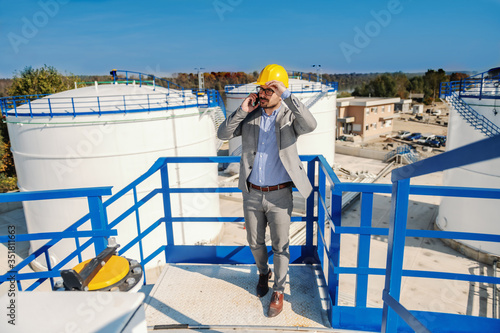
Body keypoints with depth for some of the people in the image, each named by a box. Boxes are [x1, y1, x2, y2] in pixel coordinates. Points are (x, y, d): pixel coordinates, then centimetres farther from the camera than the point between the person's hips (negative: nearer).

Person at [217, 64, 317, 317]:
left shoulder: (290, 116, -8)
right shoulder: (250, 115, 0)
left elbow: (310, 125, -31)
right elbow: (223, 134, -7)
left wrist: (287, 95, -33)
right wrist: (241, 111, -18)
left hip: (279, 195, -3)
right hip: (252, 194, 3)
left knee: (280, 246, 10)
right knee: (255, 242, 18)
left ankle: (278, 291, 31)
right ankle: (263, 273, 49)